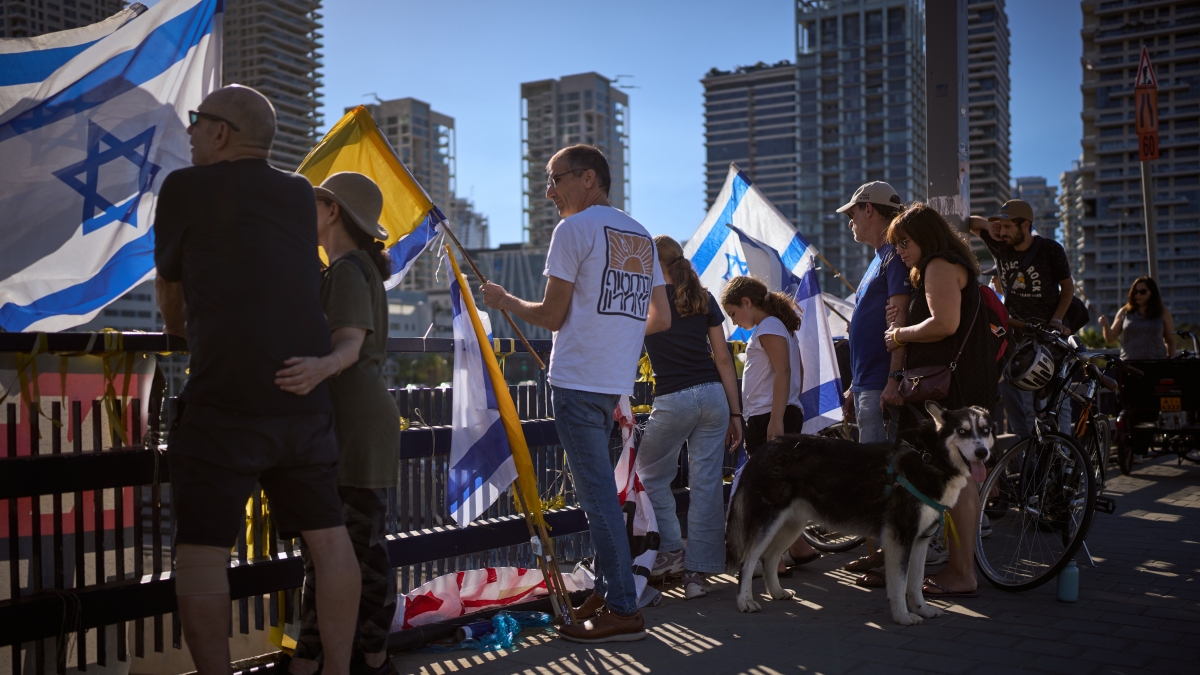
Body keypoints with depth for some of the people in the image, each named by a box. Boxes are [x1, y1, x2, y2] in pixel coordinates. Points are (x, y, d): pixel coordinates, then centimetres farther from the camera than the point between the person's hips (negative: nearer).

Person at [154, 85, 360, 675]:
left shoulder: (184, 188, 2)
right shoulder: (300, 194, 14)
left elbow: (169, 289, 15)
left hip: (225, 399, -5)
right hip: (308, 395, 6)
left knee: (201, 551, 0)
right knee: (327, 536, 11)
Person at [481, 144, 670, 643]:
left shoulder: (573, 229, -6)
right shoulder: (641, 236, 17)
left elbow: (552, 316, -6)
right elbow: (660, 319, 16)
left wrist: (505, 301, 11)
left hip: (578, 379, -8)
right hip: (616, 381, 8)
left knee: (597, 493, -5)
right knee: (596, 488, 16)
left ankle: (623, 611, -2)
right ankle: (605, 591, 21)